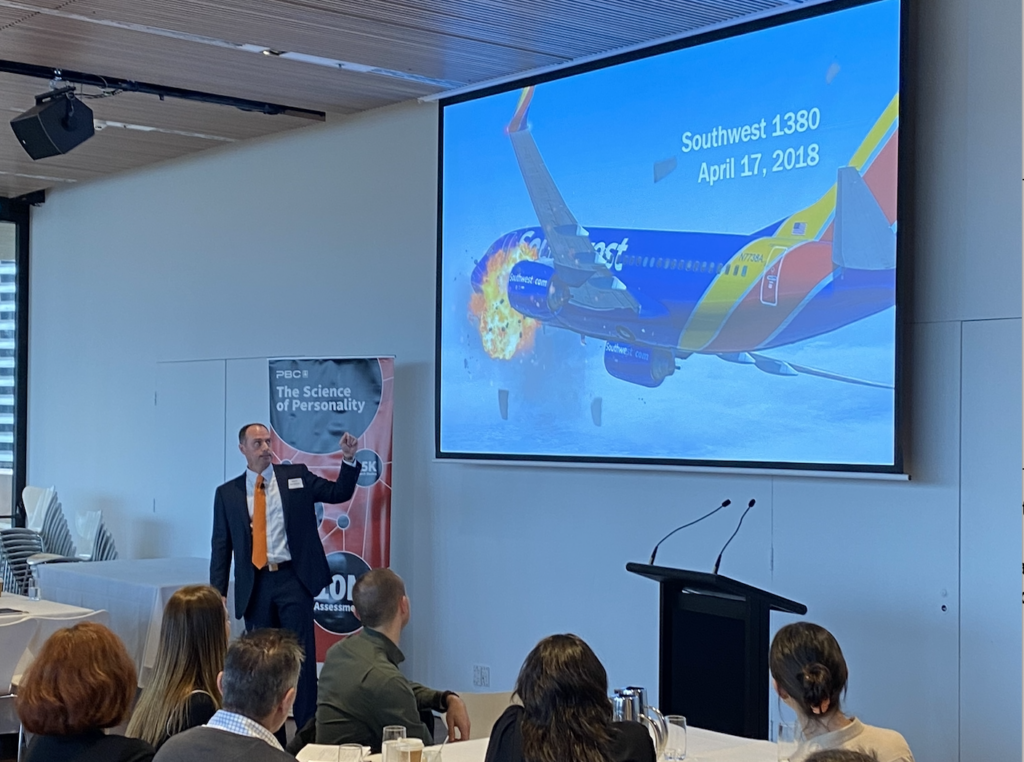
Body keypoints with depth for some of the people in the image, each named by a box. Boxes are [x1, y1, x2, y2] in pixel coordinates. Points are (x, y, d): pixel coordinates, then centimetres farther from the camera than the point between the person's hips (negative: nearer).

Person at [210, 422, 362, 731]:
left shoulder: (296, 476, 6)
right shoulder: (228, 493, 8)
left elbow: (340, 493, 6)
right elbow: (221, 546, 8)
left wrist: (348, 459, -10)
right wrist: (218, 592, 2)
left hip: (293, 578, -2)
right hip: (255, 586, 2)